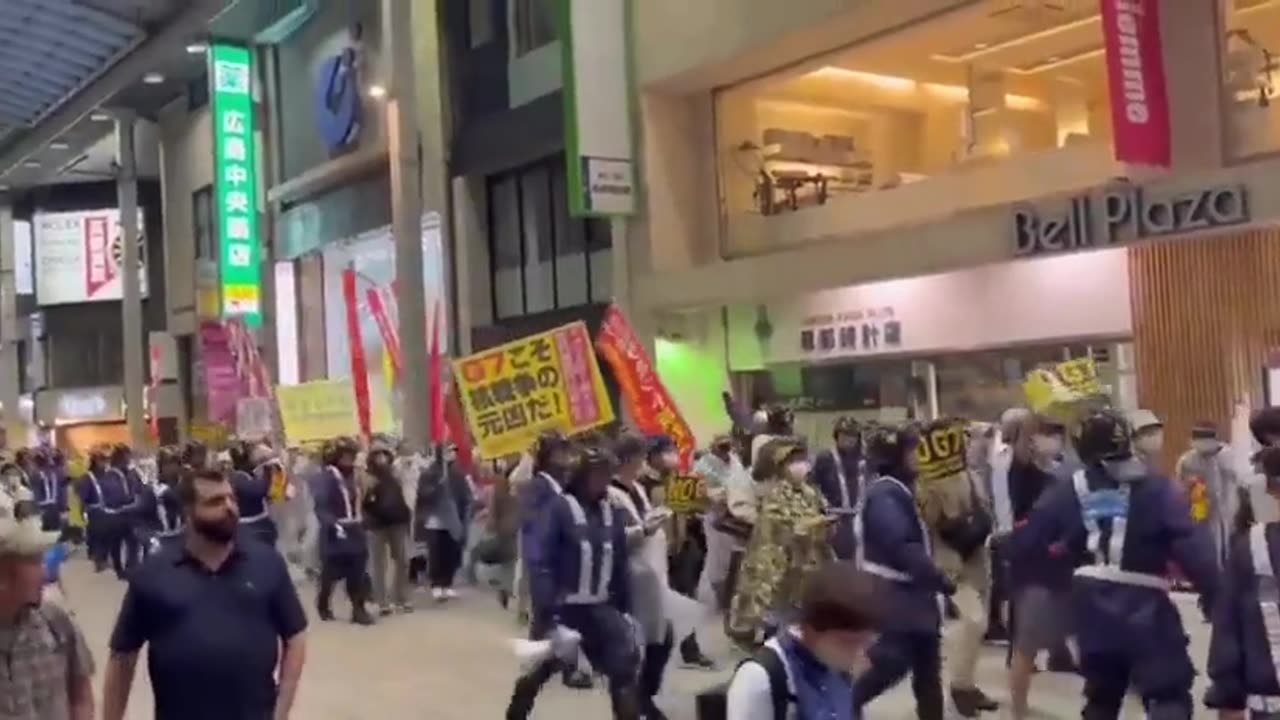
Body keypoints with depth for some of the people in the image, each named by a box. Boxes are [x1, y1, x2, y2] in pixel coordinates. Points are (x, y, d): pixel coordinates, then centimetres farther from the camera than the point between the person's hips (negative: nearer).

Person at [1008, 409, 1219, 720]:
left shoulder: (1069, 490, 5)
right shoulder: (1155, 488, -3)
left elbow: (1025, 542, 6)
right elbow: (1190, 543, -11)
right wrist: (1213, 592, -2)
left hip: (1092, 605, 4)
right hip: (1144, 604, -4)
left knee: (1102, 694, 21)